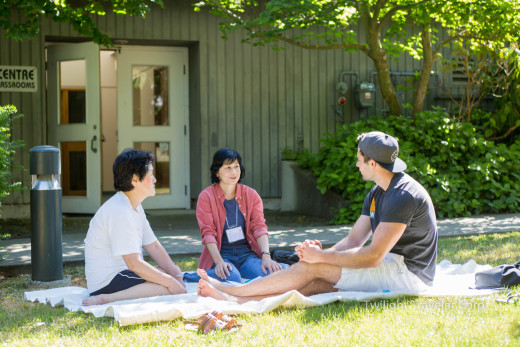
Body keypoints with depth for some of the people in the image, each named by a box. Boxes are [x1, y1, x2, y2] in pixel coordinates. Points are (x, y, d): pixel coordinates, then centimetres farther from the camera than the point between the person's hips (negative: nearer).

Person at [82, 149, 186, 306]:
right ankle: (106, 299, -22)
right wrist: (171, 282, -20)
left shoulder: (135, 207, 14)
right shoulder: (120, 212, -20)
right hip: (107, 281, -11)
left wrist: (176, 275, -1)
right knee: (171, 287, -21)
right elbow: (134, 263, -24)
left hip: (121, 272, 11)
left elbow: (154, 247, 13)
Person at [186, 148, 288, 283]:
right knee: (231, 277, -39)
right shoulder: (206, 197, 0)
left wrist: (266, 256, -20)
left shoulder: (251, 195, 10)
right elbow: (208, 232, -10)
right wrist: (219, 262, -27)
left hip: (247, 253, 4)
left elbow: (259, 226, -2)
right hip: (221, 254, -4)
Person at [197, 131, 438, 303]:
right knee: (315, 282, -9)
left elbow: (373, 256, -22)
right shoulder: (377, 193, 15)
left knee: (314, 267, -14)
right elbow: (354, 240, 11)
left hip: (407, 273, -9)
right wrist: (323, 252, -8)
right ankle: (236, 301, -17)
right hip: (389, 267, 9)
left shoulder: (403, 196, -19)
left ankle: (233, 290, -8)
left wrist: (322, 257, -16)